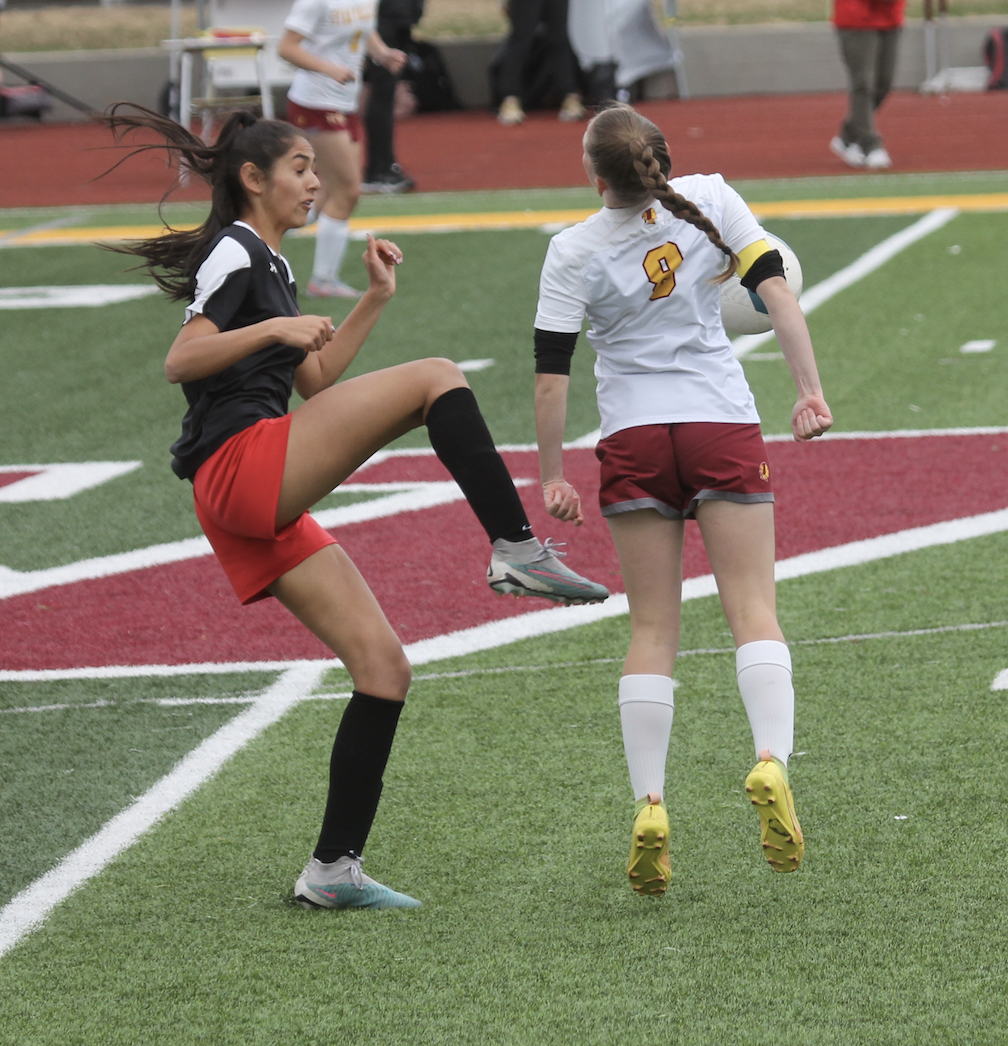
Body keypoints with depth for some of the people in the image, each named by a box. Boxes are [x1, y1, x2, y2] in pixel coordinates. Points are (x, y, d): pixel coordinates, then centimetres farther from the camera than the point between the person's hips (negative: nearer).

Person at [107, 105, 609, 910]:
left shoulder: (269, 266, 27)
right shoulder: (234, 252, -1)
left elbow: (316, 380, 30)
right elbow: (181, 361, -13)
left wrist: (375, 300, 25)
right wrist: (275, 328, -22)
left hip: (266, 509, 10)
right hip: (241, 461, -10)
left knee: (384, 668, 3)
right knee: (436, 379, -19)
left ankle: (334, 869, 4)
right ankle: (517, 550, -25)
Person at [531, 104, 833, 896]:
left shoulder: (574, 252, -3)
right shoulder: (710, 199, 0)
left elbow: (552, 374, -3)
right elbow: (775, 288, -5)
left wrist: (552, 475, 5)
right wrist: (811, 388, -3)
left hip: (634, 440, 0)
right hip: (724, 426, 0)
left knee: (653, 629, 5)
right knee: (753, 609, -1)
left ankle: (650, 803, -4)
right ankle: (772, 759, -24)